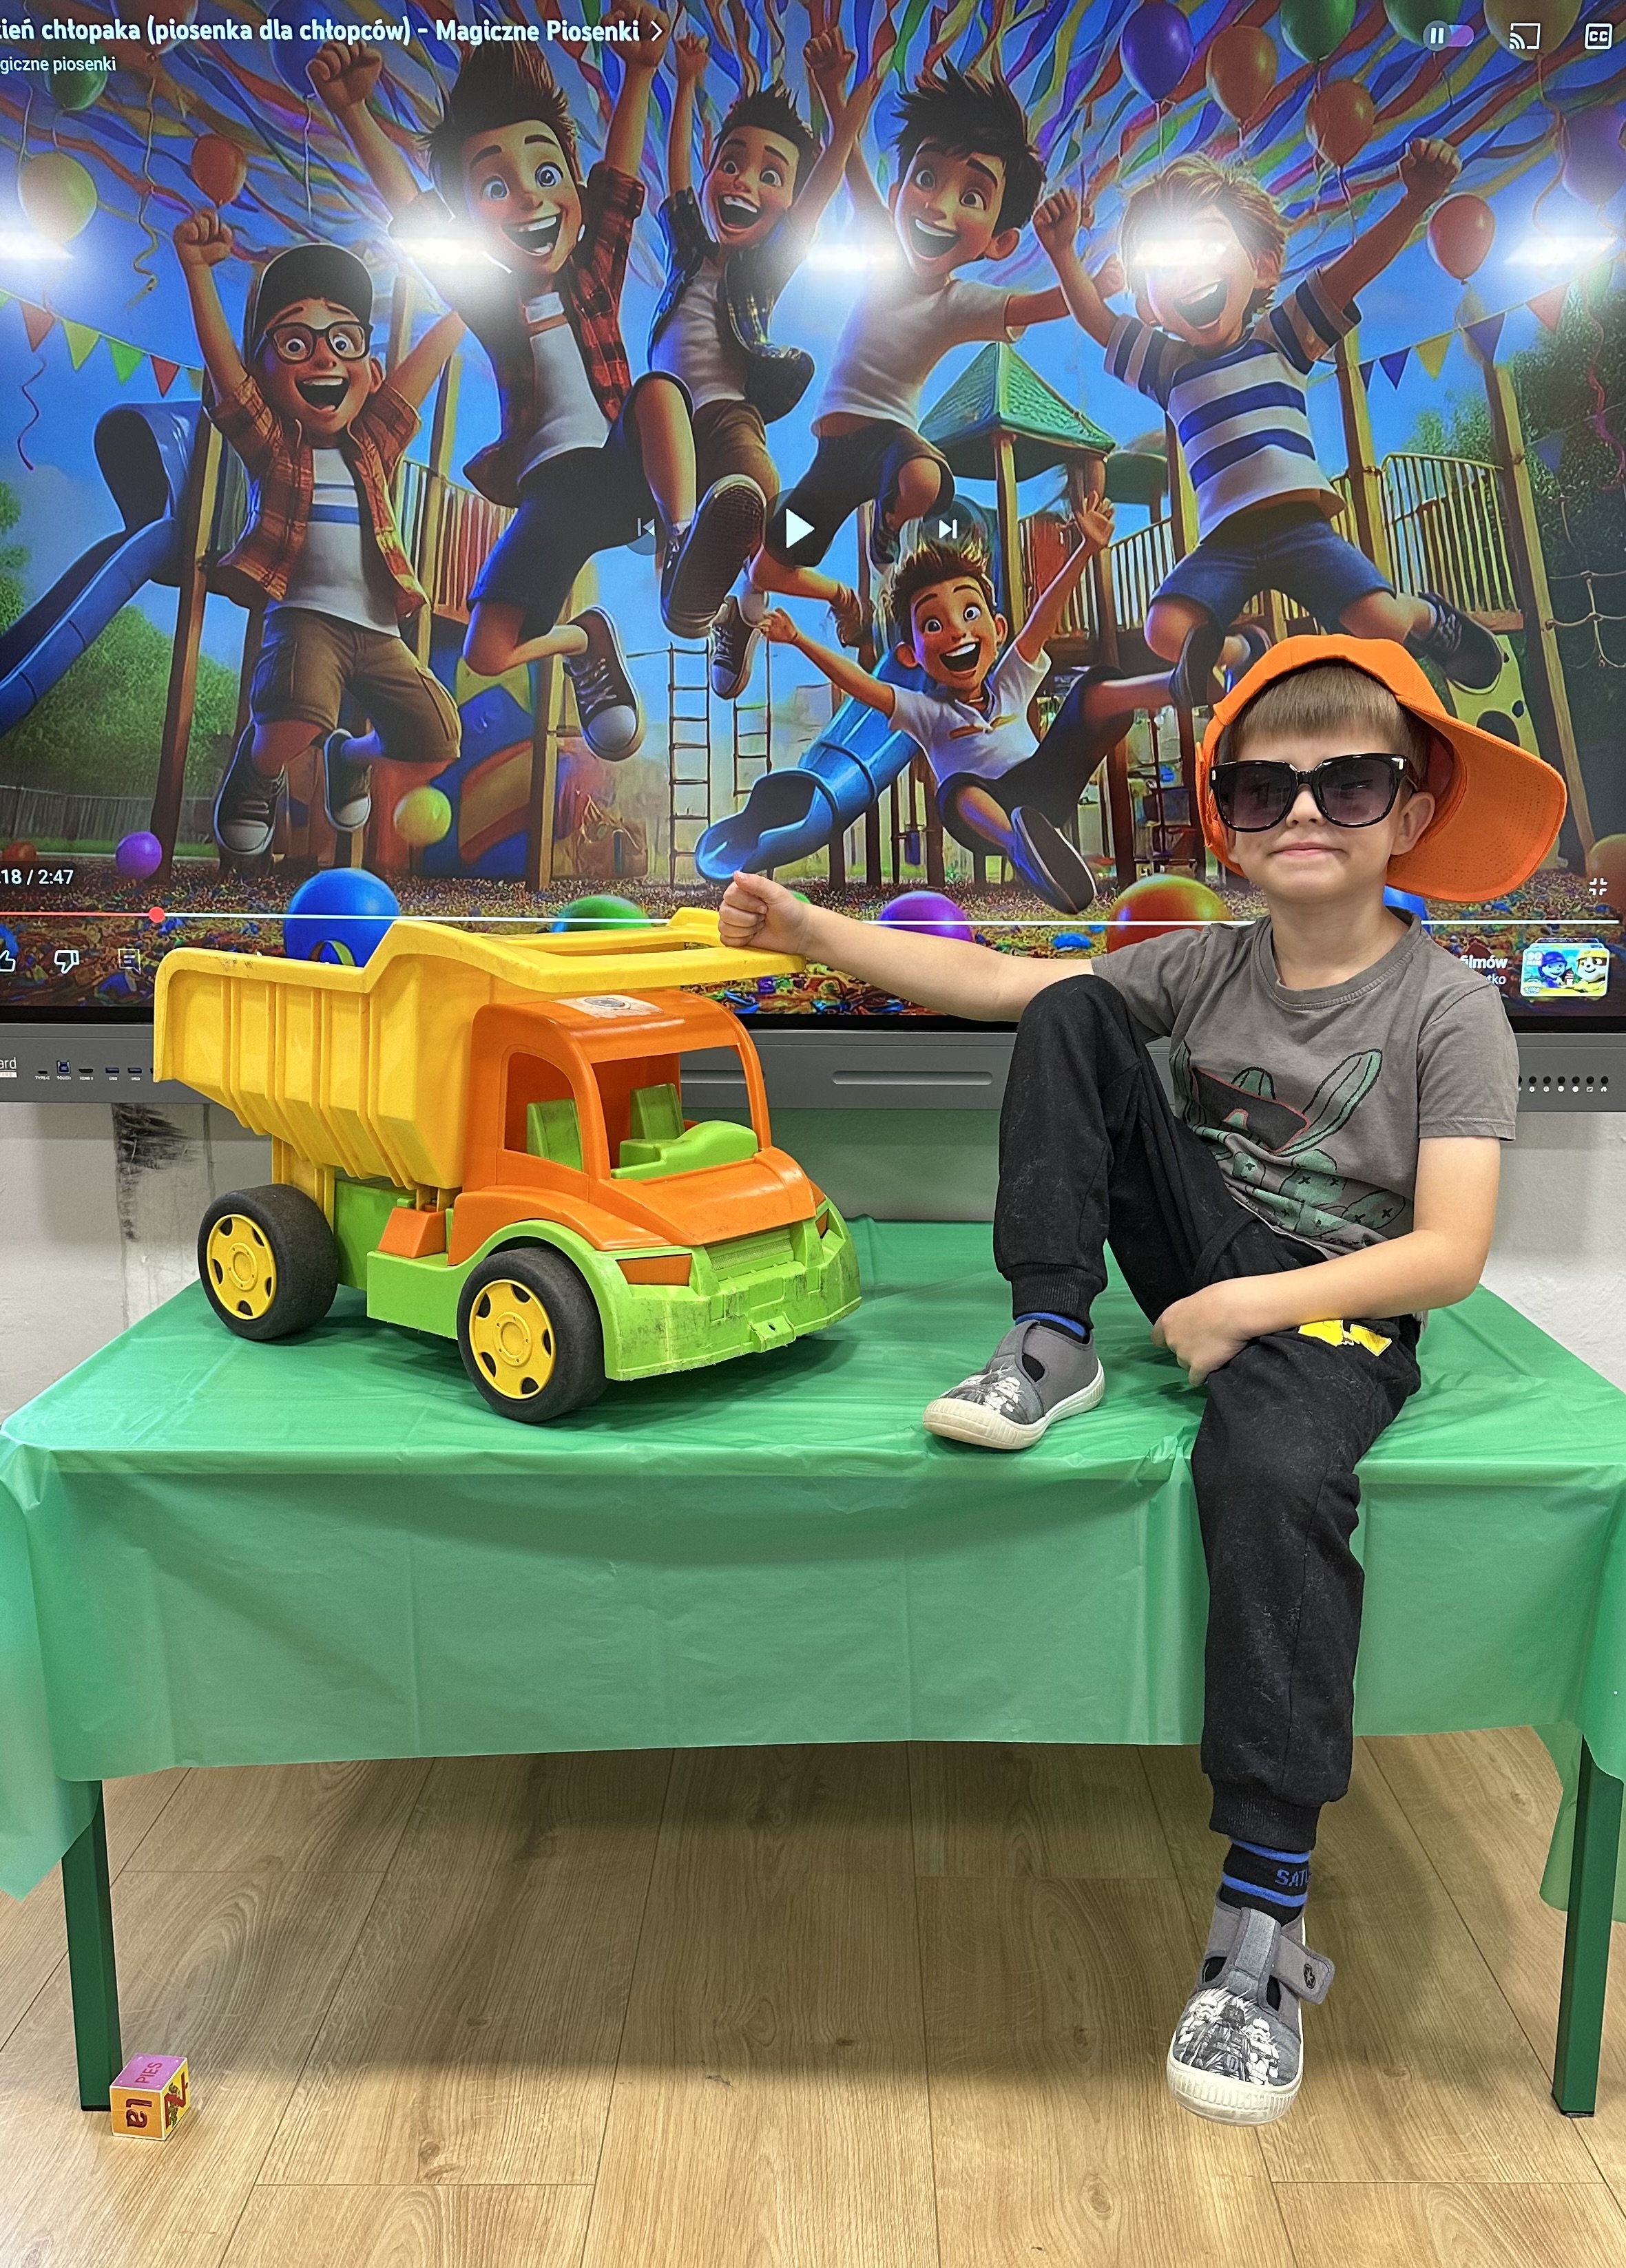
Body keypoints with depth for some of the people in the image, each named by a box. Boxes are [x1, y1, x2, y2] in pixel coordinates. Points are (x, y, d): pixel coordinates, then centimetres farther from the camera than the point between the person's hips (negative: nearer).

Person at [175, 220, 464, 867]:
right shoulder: (271, 445, 7)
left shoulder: (374, 443, 17)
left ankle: (351, 755, 25)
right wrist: (198, 267, -16)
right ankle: (258, 771, 5)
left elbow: (433, 351, 17)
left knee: (437, 743, -10)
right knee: (297, 717, -33)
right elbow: (219, 352, -6)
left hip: (379, 630, 4)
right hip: (305, 614, -4)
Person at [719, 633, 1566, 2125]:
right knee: (1078, 1010, -8)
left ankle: (1264, 1920, -27)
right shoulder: (1207, 965, 3)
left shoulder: (1446, 1010, -10)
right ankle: (1053, 1346, -11)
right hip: (1206, 1262, 5)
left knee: (1270, 1472, -38)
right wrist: (813, 932, -10)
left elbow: (1450, 1252, -17)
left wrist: (1255, 1307, -26)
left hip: (1334, 1304, -4)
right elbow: (997, 982, -2)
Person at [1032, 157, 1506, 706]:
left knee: (1380, 623, -21)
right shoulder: (1168, 366, 20)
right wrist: (1063, 251, 5)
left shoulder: (1280, 338, 13)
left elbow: (1354, 266, 3)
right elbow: (1098, 320, 19)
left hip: (1300, 526, -2)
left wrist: (1415, 200, -12)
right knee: (1167, 630, -24)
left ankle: (1428, 616, 17)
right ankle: (1241, 651, 8)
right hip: (1224, 543, 2)